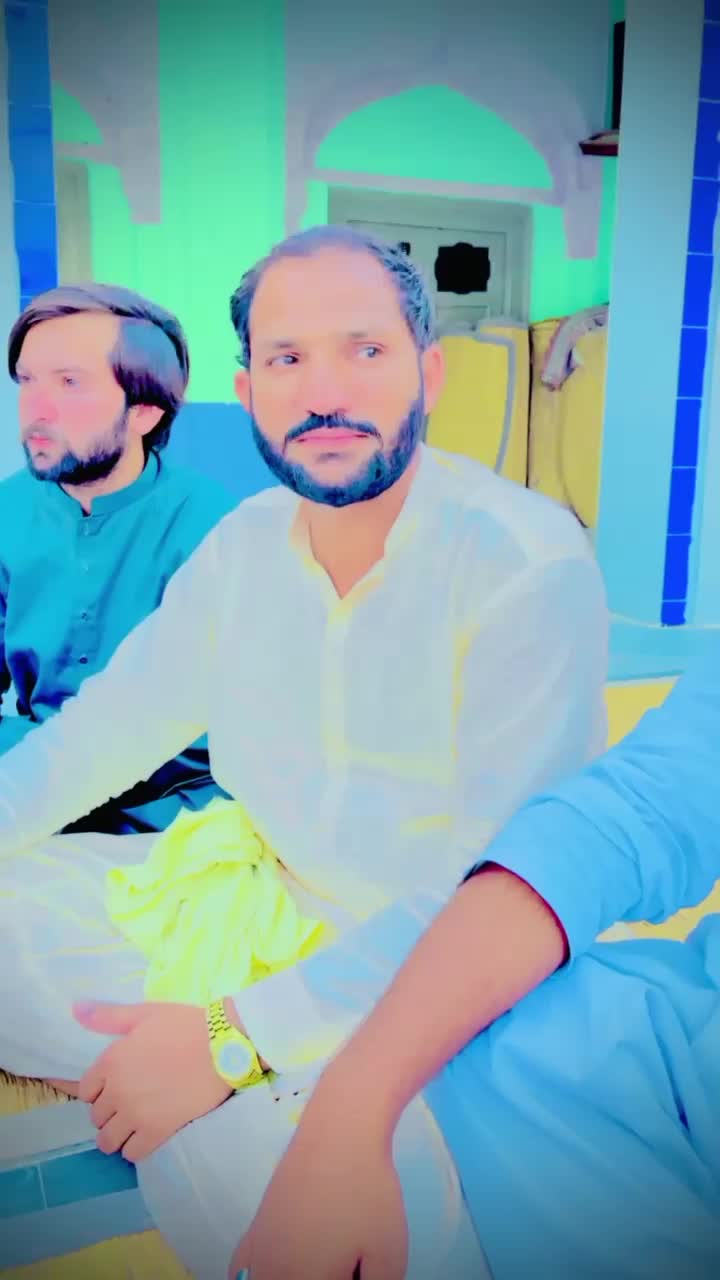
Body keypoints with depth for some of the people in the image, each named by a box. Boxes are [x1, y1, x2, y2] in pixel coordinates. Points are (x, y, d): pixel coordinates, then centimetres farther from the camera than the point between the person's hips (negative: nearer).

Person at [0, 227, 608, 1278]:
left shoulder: (532, 564, -21)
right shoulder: (243, 544, 0)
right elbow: (109, 728, 8)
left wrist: (237, 1037, -26)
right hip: (259, 896, 6)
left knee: (236, 1128, -32)